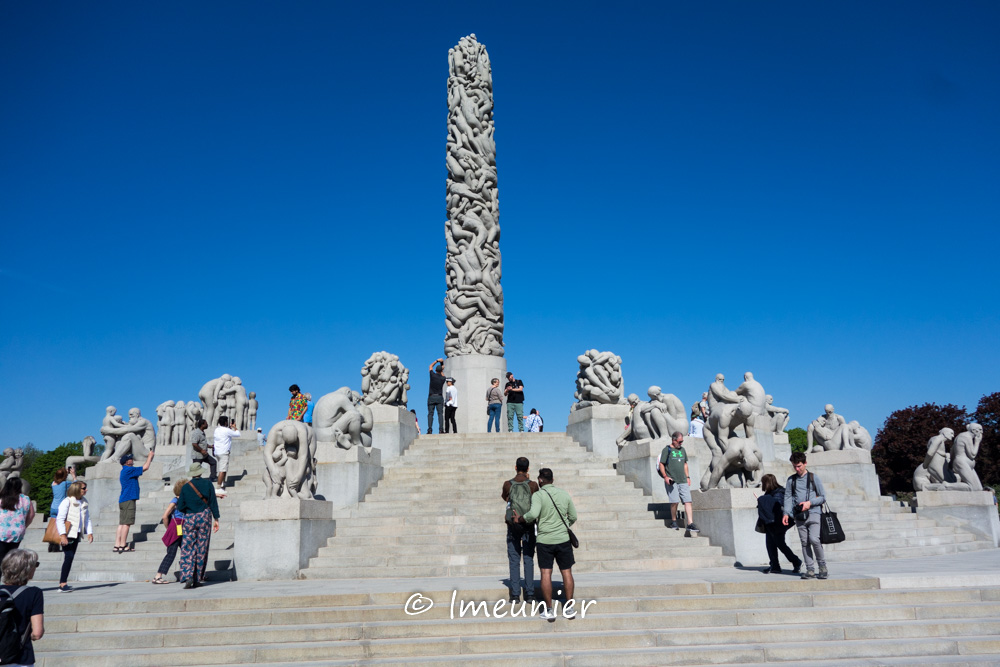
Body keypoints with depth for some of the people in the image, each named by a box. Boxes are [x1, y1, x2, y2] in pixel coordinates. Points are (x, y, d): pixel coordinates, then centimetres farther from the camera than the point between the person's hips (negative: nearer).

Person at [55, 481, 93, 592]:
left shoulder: (84, 502, 12)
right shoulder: (67, 502, -8)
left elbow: (87, 519, 18)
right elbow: (60, 519, -12)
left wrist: (89, 532, 8)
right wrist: (63, 535, -18)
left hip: (77, 534, 7)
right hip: (67, 534, -7)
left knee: (70, 558, 8)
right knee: (69, 557, -12)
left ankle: (63, 583, 15)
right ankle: (63, 584, -9)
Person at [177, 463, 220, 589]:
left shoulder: (185, 487, -1)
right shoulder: (208, 483, -1)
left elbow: (180, 507, -1)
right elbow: (213, 502, -2)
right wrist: (216, 519, 3)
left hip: (190, 519, 0)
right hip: (205, 517, 0)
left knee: (187, 549, 1)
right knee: (201, 549, 6)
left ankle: (187, 577, -15)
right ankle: (197, 579, 11)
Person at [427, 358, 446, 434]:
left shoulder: (433, 375, -4)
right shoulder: (443, 378, 2)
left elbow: (430, 366, 14)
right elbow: (442, 374, 28)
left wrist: (437, 360, 18)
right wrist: (442, 363, 24)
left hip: (431, 397, -1)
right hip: (439, 397, 1)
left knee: (430, 413, -3)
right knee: (440, 413, -4)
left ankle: (430, 429, -16)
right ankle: (441, 429, -16)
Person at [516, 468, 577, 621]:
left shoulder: (538, 495, -10)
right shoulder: (564, 494, 4)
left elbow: (533, 514, -25)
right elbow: (573, 517, 10)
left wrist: (519, 519, -8)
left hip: (544, 540, -3)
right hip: (563, 539, 3)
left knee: (546, 574, 2)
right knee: (566, 572, 10)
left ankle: (549, 610, 4)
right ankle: (569, 608, 14)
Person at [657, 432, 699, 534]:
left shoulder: (682, 449, 16)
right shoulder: (667, 450, -1)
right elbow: (661, 465, -2)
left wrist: (688, 477, 17)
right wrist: (665, 477, -13)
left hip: (683, 481, 5)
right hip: (671, 481, -5)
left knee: (688, 501, -4)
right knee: (675, 501, -9)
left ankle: (690, 524, -4)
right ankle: (673, 521, 11)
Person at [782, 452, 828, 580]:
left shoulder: (814, 478, 5)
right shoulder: (791, 480, 13)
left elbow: (823, 497, 7)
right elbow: (788, 497, 12)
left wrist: (810, 503, -9)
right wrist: (786, 513, 0)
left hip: (813, 513, -3)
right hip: (799, 516, 3)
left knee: (814, 539, -17)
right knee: (804, 542, 0)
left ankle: (823, 566, 1)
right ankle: (810, 570, 4)